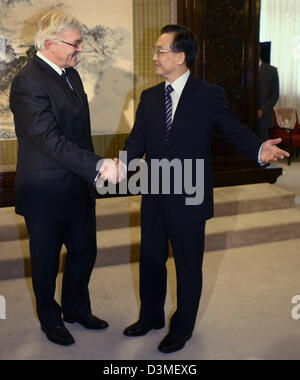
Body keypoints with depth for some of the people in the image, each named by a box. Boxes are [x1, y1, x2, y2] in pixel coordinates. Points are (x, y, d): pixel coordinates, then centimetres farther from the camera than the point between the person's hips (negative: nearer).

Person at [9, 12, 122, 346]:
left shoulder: (70, 74, 8)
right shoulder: (27, 82, -20)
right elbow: (49, 140, -27)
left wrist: (92, 171, 11)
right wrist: (97, 165, -31)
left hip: (79, 187, 8)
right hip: (46, 192, -8)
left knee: (84, 251, 20)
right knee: (46, 261, 12)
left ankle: (77, 309, 42)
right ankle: (50, 319, 35)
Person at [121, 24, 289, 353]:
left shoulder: (210, 95, -7)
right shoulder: (149, 97, 6)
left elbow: (235, 132, -9)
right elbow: (137, 141, 0)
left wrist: (259, 150, -30)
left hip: (189, 201, -4)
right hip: (154, 199, 5)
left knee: (188, 267, 11)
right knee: (150, 261, 19)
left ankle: (182, 329, 33)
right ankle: (151, 317, 43)